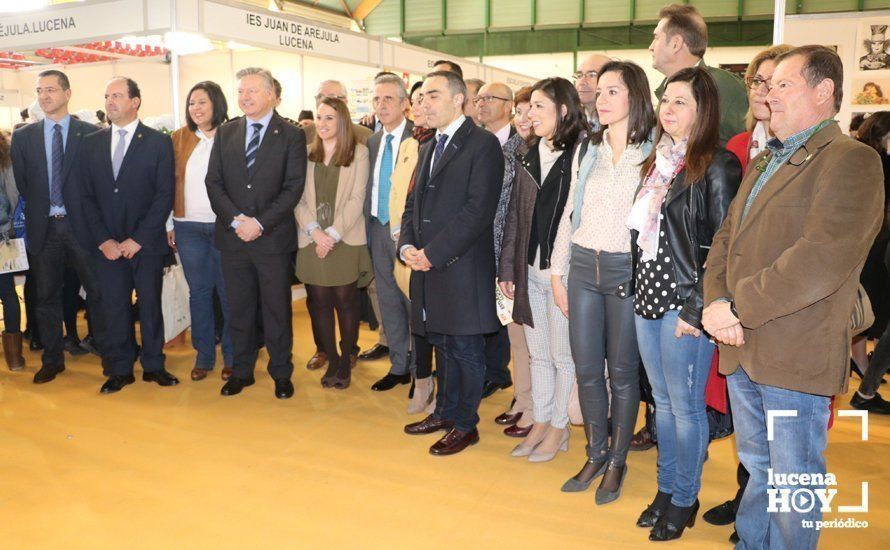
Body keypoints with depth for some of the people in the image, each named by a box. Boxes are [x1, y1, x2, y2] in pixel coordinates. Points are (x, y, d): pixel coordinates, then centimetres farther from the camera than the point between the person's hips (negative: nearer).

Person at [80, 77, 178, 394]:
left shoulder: (158, 142, -2)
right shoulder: (91, 144, 8)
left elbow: (164, 196, -6)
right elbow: (87, 197, 7)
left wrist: (138, 239, -11)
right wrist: (103, 240, -4)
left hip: (146, 244, -2)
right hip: (107, 245, 3)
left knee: (150, 305, 7)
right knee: (114, 308, 6)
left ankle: (153, 366, 20)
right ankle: (120, 370, 19)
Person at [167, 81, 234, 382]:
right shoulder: (180, 137, 8)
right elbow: (172, 181, 9)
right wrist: (170, 222, 4)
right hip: (189, 226, 3)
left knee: (229, 291, 3)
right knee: (198, 291, 10)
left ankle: (232, 356, 17)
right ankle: (203, 355, 21)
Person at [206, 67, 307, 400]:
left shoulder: (291, 135, -1)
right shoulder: (225, 134, 10)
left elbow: (293, 188, -8)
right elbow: (214, 183, 4)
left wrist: (259, 223, -15)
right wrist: (235, 220, -11)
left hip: (273, 238, -3)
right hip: (232, 236, 3)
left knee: (277, 309, 6)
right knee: (239, 309, 12)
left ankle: (281, 373, 20)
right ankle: (241, 371, 25)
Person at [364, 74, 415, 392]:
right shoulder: (373, 141, 12)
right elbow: (370, 188, 15)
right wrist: (368, 227, 9)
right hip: (379, 230, 7)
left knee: (414, 301, 2)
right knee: (388, 301, 14)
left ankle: (420, 368, 17)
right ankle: (398, 366, 27)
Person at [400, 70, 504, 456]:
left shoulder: (483, 145, -9)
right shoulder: (430, 148, 18)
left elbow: (479, 210, -17)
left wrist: (433, 253, -17)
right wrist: (407, 245, 0)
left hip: (462, 268, -7)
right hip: (428, 265, 8)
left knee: (465, 348, 4)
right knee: (442, 344, 18)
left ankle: (465, 424, 18)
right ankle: (445, 412, 32)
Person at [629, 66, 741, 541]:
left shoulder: (717, 165, -9)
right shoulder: (657, 160, 13)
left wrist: (697, 308, -17)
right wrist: (638, 289, 9)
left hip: (684, 301, -7)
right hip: (647, 296, 7)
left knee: (685, 404, 4)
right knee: (662, 401, 16)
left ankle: (684, 500, 21)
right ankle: (665, 489, 29)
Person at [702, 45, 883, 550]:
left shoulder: (851, 160, -9)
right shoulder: (764, 164, 19)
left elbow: (823, 258, -22)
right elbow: (725, 240, 14)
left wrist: (737, 307, -19)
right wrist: (718, 303, -4)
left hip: (796, 356, -7)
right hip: (742, 352, 8)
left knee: (794, 483, 8)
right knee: (756, 469, 21)